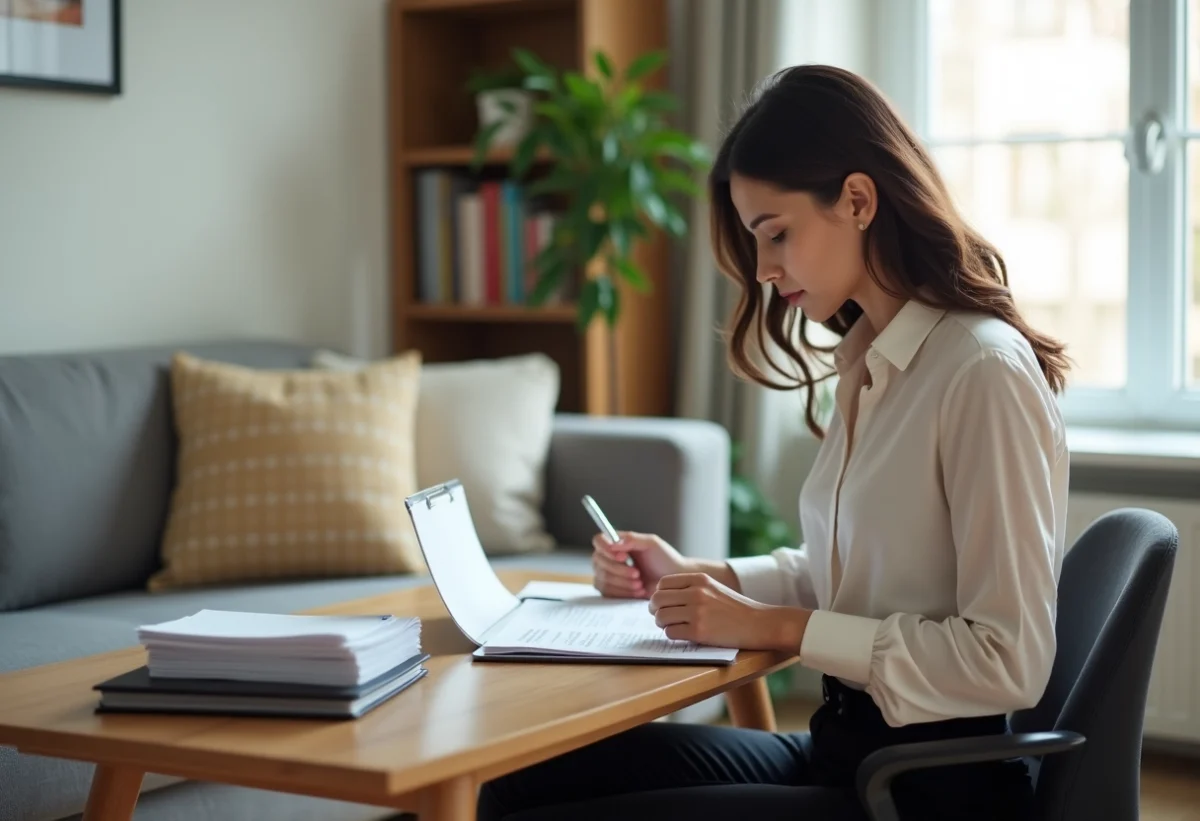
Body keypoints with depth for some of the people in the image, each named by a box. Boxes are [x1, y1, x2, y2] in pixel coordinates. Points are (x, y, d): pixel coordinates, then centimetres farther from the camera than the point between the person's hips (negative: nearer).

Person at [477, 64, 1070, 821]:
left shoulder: (984, 371, -17)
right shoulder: (866, 365, 10)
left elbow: (1010, 661, -20)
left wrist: (774, 628, -17)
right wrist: (701, 578, 6)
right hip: (843, 745, 8)